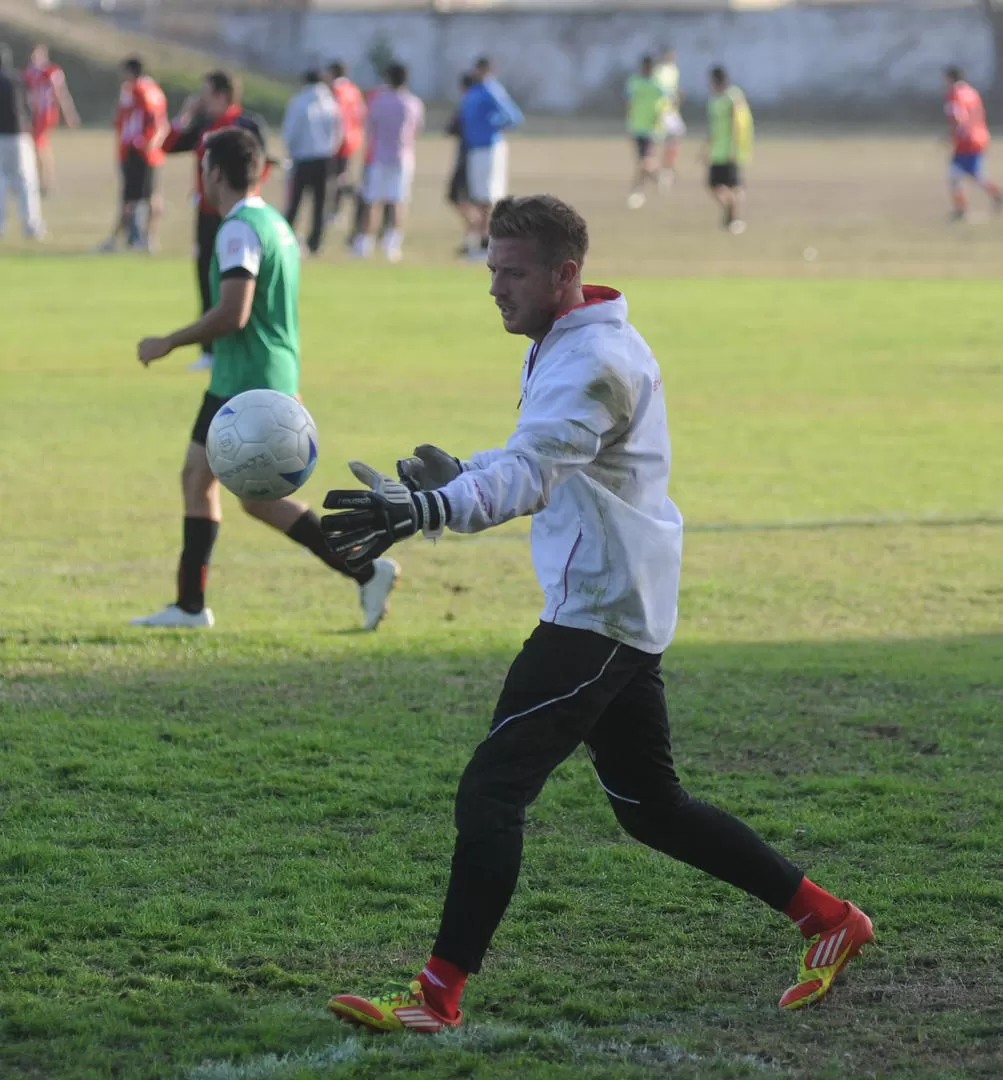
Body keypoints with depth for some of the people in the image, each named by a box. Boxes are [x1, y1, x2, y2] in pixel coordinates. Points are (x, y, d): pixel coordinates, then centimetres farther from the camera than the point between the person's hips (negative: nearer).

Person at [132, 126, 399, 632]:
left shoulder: (239, 230, -18)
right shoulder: (274, 223, 13)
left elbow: (232, 314, -25)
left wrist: (168, 343, -15)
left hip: (249, 388, -10)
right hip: (237, 383, 10)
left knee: (262, 499, -3)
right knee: (197, 475, 13)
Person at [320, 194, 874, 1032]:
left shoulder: (595, 363, -19)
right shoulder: (563, 344, 14)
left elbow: (530, 474, -34)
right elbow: (540, 463, 25)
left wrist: (423, 510, -50)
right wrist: (458, 475, 5)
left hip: (599, 611, -11)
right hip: (626, 610, 11)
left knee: (492, 792, -12)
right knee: (649, 805, 18)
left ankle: (440, 995, -11)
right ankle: (827, 919, 25)